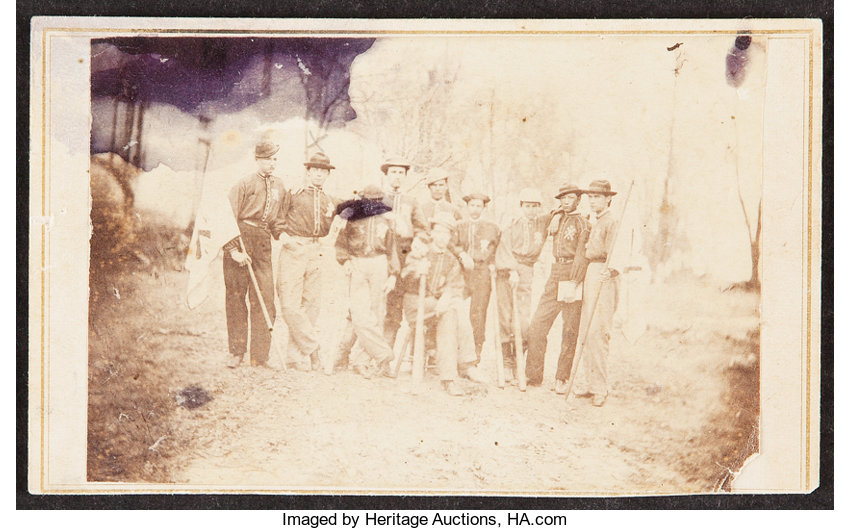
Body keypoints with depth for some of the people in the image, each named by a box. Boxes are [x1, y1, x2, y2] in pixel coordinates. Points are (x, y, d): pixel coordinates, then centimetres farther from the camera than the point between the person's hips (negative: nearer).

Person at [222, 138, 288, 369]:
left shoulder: (280, 187, 13)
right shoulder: (244, 184, -4)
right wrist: (233, 249, -15)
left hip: (263, 244, 4)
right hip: (239, 240, -4)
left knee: (264, 300, -2)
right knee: (235, 298, 2)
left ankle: (260, 357, 3)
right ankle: (236, 353, 11)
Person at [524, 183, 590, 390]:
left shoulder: (583, 223, -1)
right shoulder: (556, 219, 16)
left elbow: (582, 256, -8)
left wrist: (574, 282, -17)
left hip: (572, 274, -5)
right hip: (555, 272, 5)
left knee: (569, 331, -1)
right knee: (536, 325, -2)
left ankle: (562, 378, 6)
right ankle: (533, 374, 6)